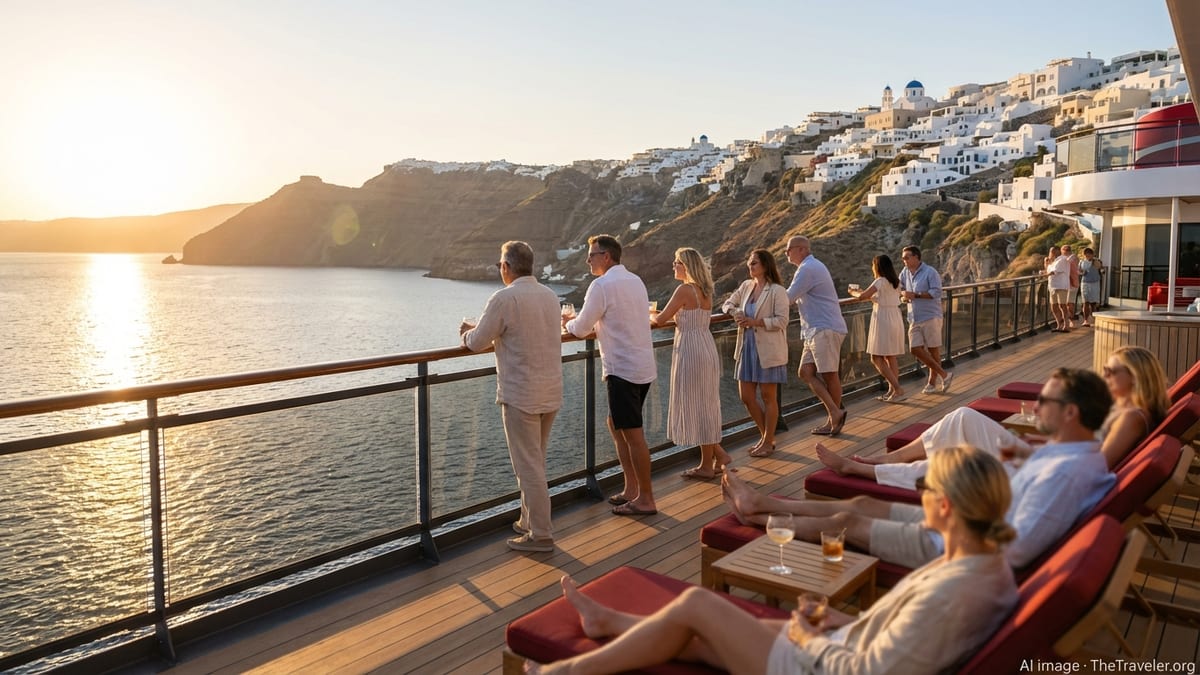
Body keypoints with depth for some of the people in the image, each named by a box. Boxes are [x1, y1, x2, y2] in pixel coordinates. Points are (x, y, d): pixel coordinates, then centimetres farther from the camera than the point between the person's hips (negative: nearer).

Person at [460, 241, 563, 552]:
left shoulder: (504, 298, -15)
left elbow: (478, 342, -9)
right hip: (551, 392, 8)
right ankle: (530, 521, 30)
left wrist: (467, 333, 15)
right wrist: (480, 331, 27)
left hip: (520, 395, -8)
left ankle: (540, 535, 8)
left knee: (529, 466, 1)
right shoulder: (550, 296, 8)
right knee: (535, 462, 19)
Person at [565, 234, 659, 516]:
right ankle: (632, 488, 24)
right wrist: (585, 322, 21)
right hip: (643, 366, 9)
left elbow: (581, 328, -7)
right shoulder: (635, 280, 13)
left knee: (633, 435, -1)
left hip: (623, 369, -9)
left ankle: (646, 500, 8)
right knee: (616, 426, 19)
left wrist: (567, 323, 15)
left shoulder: (602, 285, -13)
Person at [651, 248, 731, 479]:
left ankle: (707, 465, 9)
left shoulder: (684, 290, -15)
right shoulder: (705, 291, 11)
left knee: (696, 405, 1)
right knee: (705, 404, 17)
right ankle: (718, 454, 19)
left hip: (691, 350, -9)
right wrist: (659, 314, 18)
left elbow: (660, 320, -13)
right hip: (707, 348, 9)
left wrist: (648, 314, 8)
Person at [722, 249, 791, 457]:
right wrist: (735, 312, -4)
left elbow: (781, 321, -16)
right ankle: (765, 435, 27)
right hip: (747, 347, 7)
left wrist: (755, 322, -20)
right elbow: (728, 303, 18)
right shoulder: (746, 286, 9)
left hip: (768, 350, -7)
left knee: (768, 396, 5)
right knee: (746, 397, 9)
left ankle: (768, 442, 18)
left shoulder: (777, 291, -11)